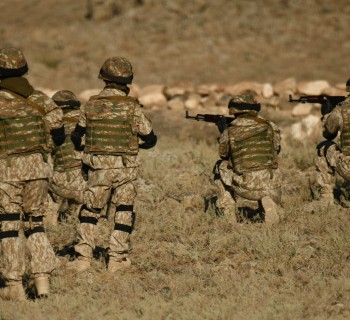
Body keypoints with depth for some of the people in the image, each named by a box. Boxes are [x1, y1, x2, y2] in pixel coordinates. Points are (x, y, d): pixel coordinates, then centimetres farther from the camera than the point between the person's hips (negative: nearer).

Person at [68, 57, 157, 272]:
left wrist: (80, 147, 36)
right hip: (125, 168, -2)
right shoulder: (131, 106, -8)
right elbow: (150, 139, -3)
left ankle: (83, 257, 7)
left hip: (98, 169, 2)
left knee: (90, 212, 13)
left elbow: (77, 135, 13)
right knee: (124, 213, 9)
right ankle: (117, 258, 7)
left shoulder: (91, 105, 0)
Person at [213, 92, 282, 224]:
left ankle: (227, 212, 22)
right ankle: (267, 202, 5)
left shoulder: (230, 131, -1)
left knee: (220, 167, 27)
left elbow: (223, 153, 18)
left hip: (244, 186, -1)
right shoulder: (269, 127, 3)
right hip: (268, 186, 1)